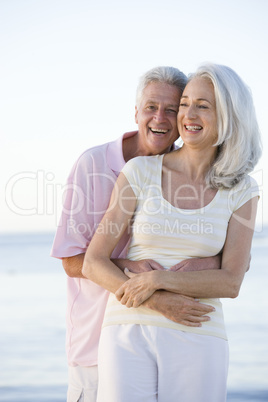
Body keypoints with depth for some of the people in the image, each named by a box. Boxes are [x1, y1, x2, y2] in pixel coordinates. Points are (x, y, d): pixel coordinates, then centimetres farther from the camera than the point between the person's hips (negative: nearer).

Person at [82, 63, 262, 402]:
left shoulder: (241, 191, 3)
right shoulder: (139, 172, 0)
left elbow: (230, 283, -6)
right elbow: (93, 263, -3)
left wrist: (158, 279, -20)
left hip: (196, 344, 1)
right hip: (130, 336, -1)